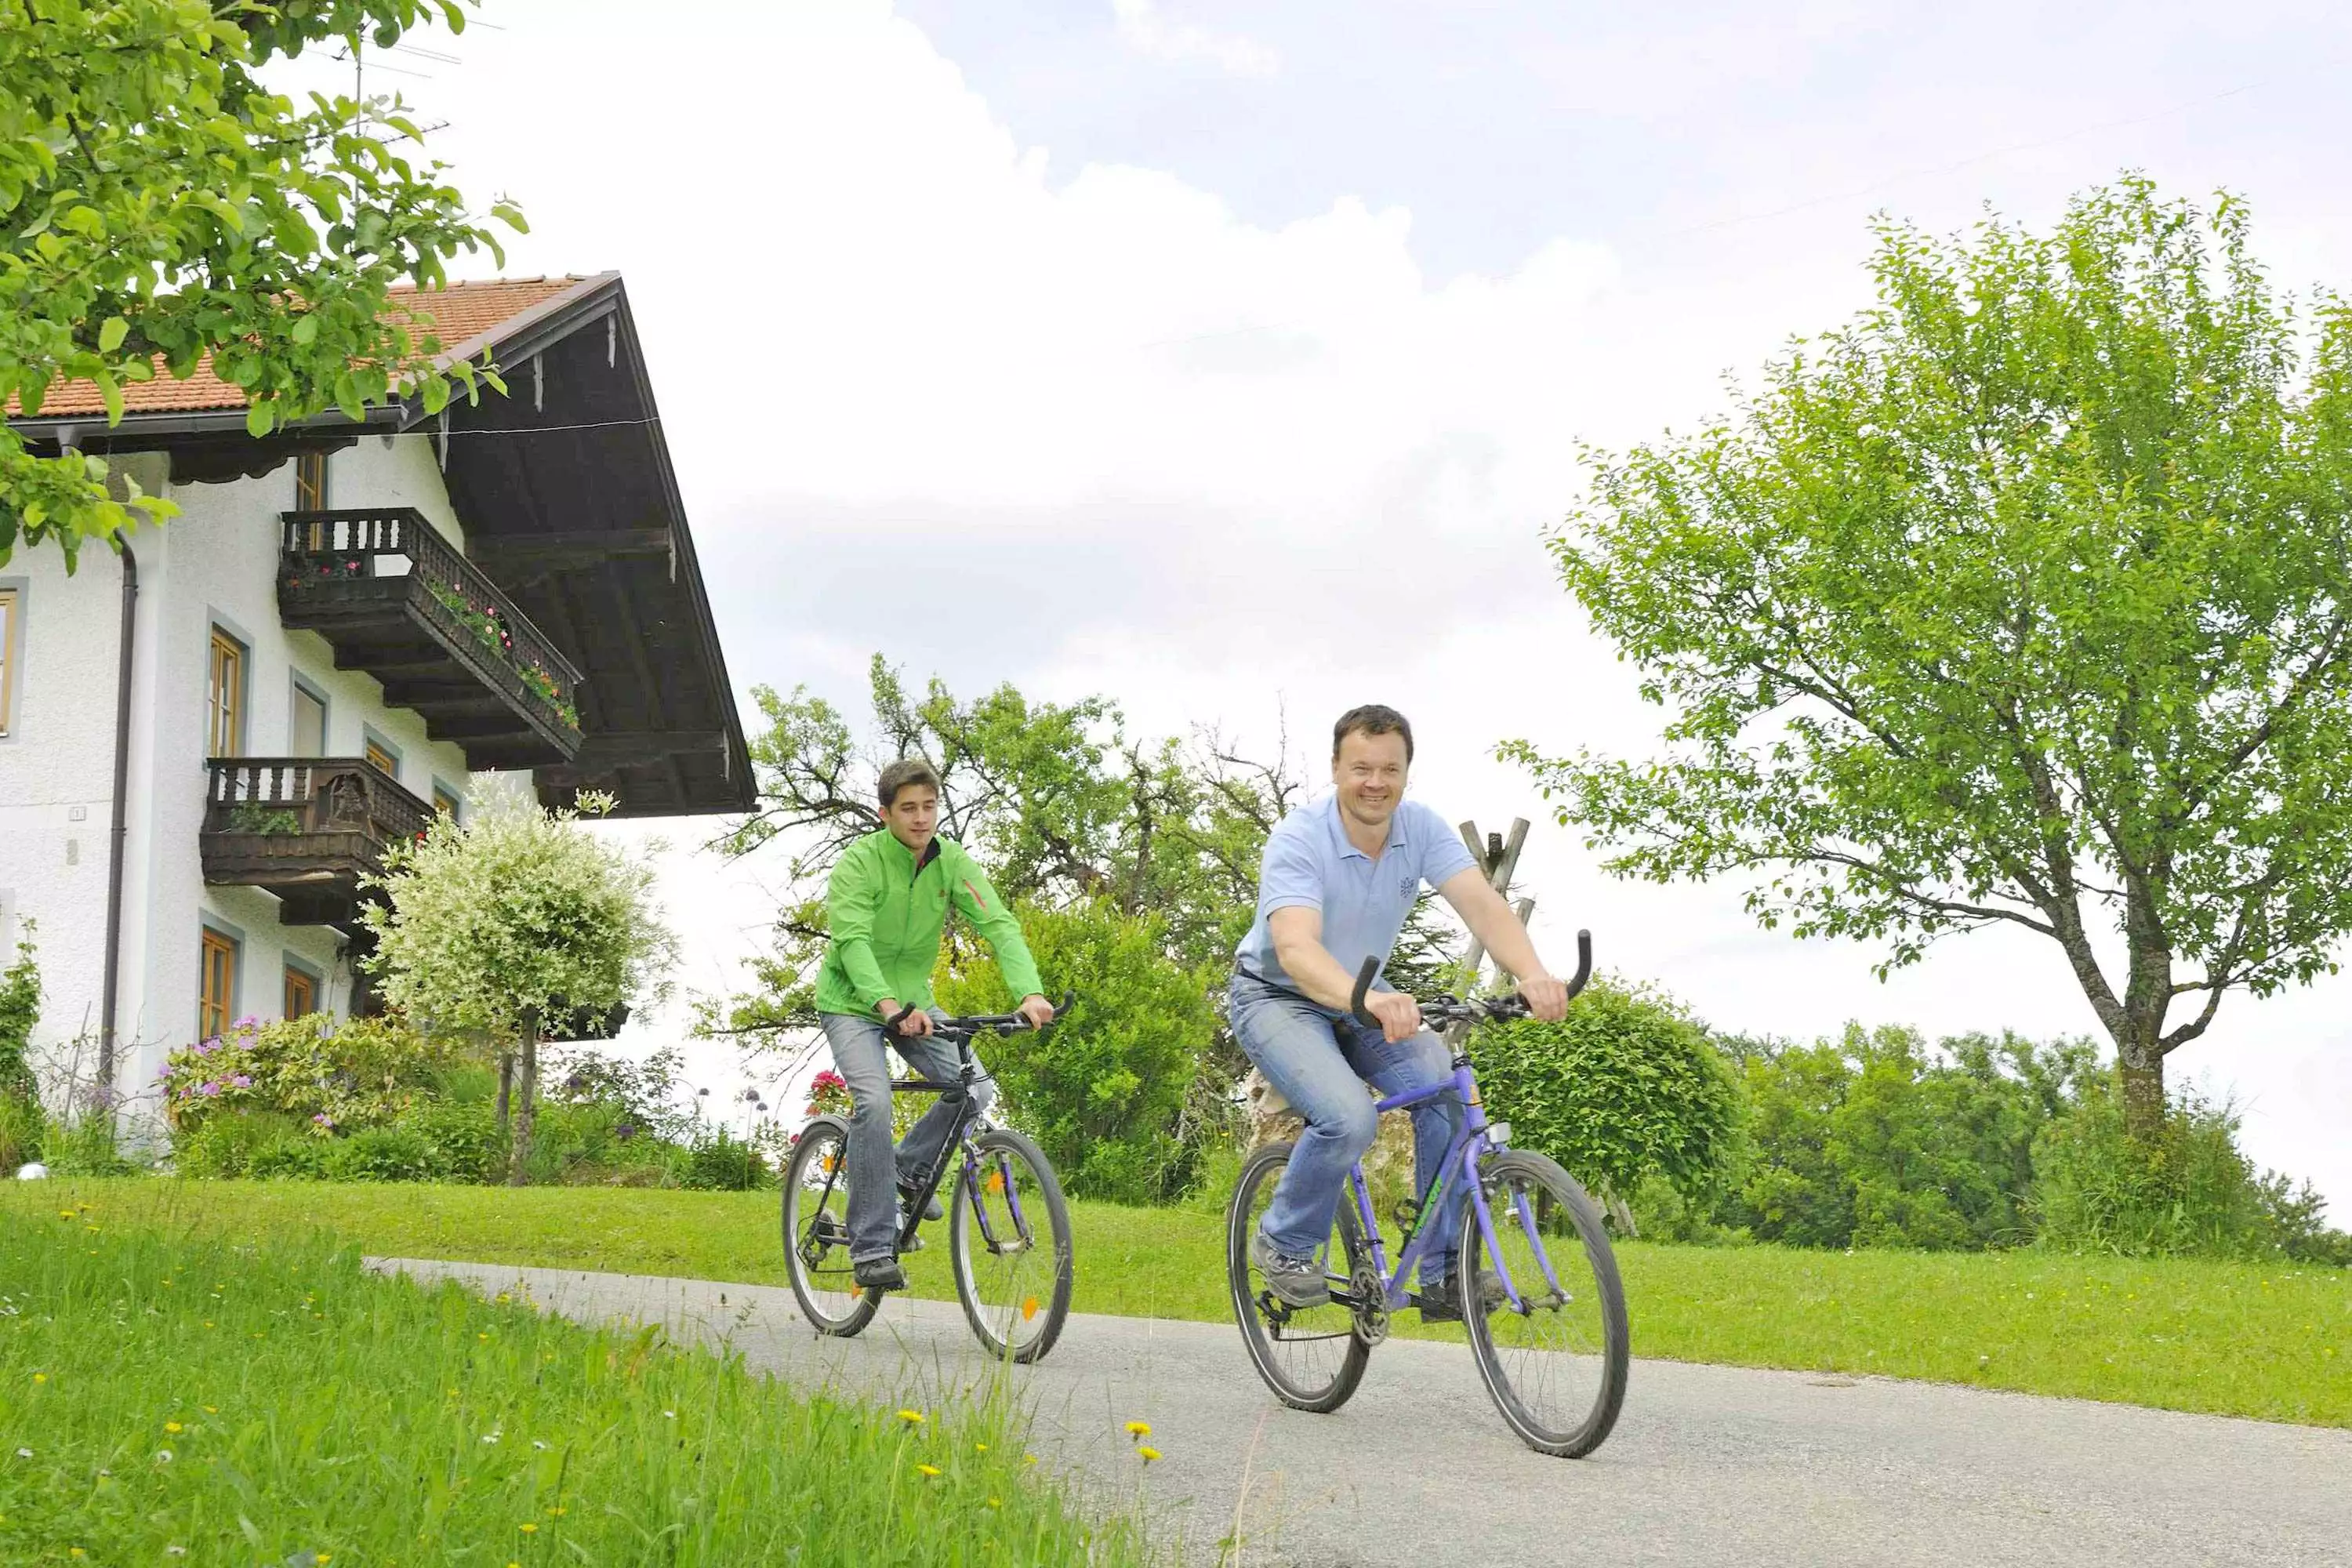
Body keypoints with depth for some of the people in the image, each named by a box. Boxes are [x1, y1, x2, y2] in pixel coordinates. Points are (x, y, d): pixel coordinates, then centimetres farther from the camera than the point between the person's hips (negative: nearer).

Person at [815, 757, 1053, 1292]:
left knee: (976, 1088, -14)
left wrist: (1031, 993, -37)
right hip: (852, 1001, -5)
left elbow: (999, 925, -19)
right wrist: (889, 1006, -50)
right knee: (875, 1101, -26)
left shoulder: (952, 862, -8)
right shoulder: (859, 863, -20)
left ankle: (909, 1167, 13)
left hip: (912, 1000, 5)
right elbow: (853, 941, -33)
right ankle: (871, 1248, -20)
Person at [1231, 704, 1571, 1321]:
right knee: (1350, 1118, -30)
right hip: (1278, 996, -5)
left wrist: (1532, 974, -48)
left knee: (1449, 1088, -20)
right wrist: (1366, 1000, -63)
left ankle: (1443, 1275, -10)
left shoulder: (1423, 829, -13)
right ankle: (1285, 1244, -2)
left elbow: (1482, 905, -27)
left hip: (1362, 996, 5)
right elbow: (1295, 949, -43)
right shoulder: (1299, 840, -28)